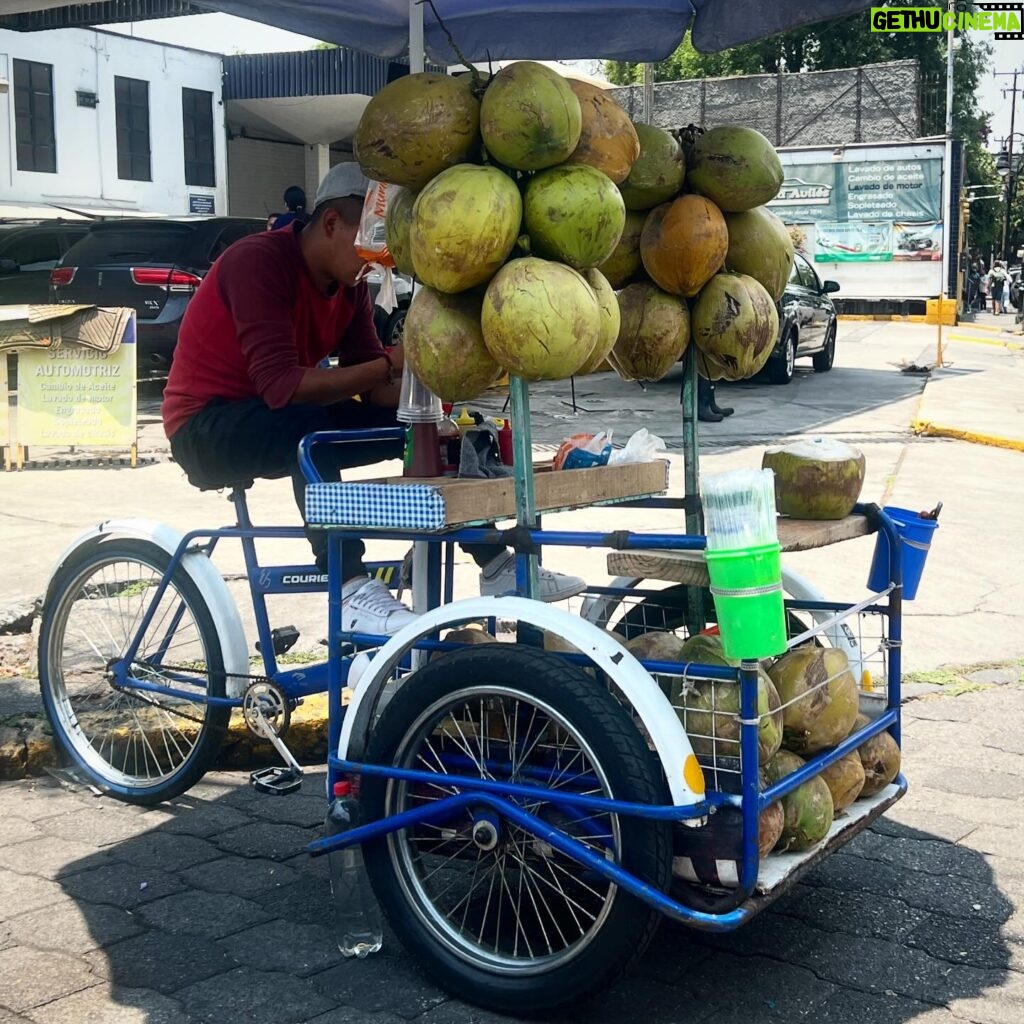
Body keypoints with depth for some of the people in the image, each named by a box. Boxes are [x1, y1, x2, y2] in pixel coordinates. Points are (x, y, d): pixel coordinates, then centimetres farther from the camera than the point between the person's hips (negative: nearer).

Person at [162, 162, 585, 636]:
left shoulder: (350, 285, 1)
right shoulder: (257, 260, -23)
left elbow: (374, 387, -3)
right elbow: (280, 385, -34)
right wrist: (390, 364, -35)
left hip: (293, 429, 8)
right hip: (207, 430, -8)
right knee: (311, 424, -38)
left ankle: (497, 567, -2)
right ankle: (353, 592, -37)